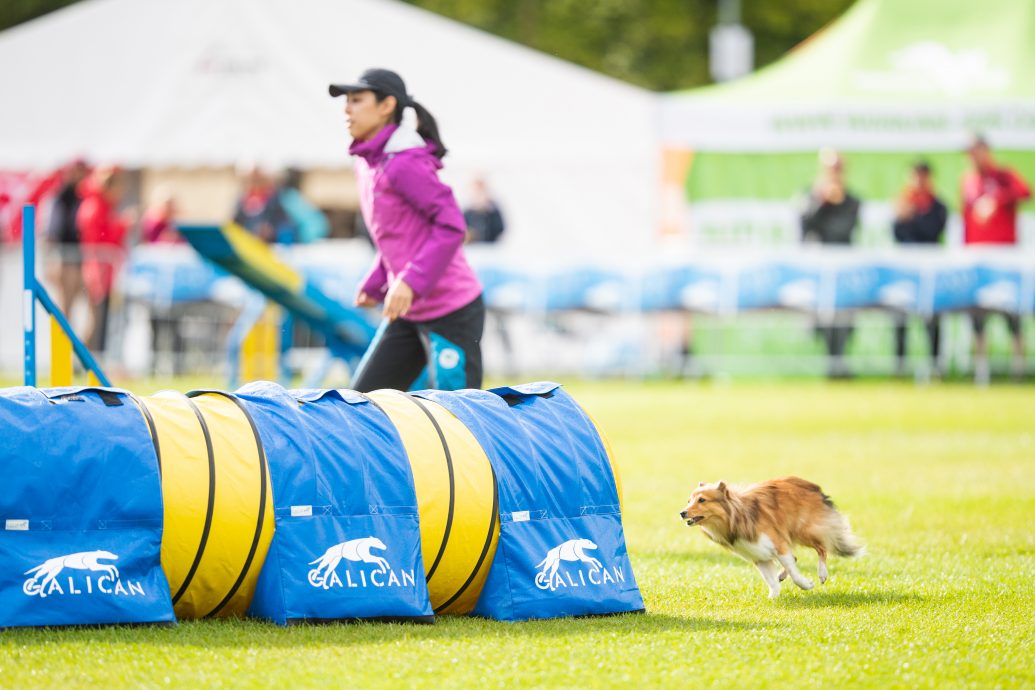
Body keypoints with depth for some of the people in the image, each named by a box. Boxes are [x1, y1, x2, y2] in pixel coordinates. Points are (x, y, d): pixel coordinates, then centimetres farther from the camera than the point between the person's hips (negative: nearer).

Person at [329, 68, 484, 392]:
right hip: (407, 313, 10)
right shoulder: (367, 164, 11)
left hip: (450, 313, -10)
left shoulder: (405, 163, -17)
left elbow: (451, 226, -22)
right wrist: (374, 285, 16)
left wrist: (410, 282, -27)